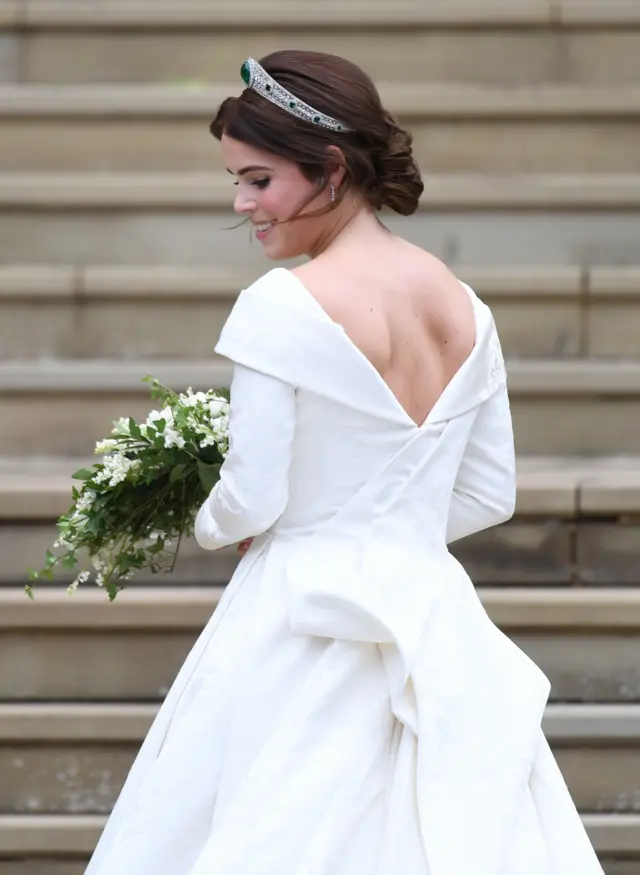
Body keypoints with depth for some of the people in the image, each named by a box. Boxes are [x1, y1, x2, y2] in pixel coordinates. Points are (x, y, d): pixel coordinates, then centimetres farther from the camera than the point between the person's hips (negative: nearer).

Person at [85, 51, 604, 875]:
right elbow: (489, 497, 12)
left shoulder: (283, 305, -14)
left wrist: (207, 525, 8)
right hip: (438, 616, 6)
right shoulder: (464, 308, 6)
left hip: (305, 629, -6)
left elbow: (252, 501, -13)